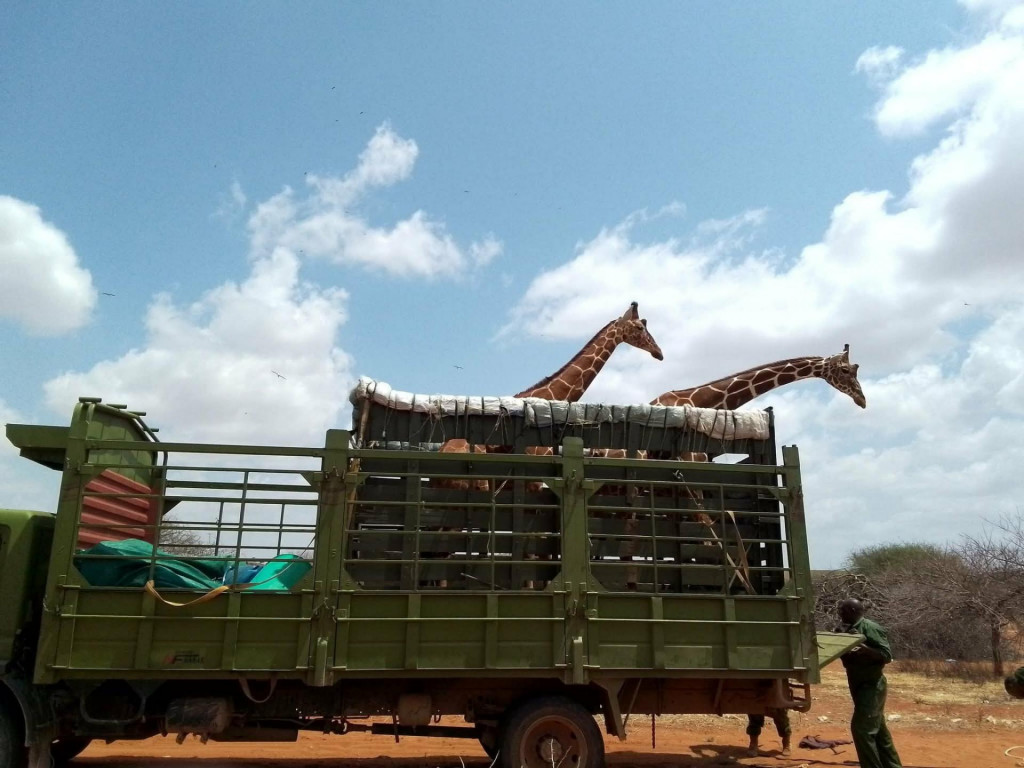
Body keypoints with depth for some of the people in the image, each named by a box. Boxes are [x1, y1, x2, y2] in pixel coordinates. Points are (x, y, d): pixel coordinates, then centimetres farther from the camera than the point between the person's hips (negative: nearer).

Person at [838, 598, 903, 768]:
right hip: (861, 686, 9)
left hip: (871, 686, -9)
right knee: (878, 729, 15)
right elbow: (849, 659, 16)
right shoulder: (850, 630, 10)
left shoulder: (870, 628, -16)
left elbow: (887, 655, -19)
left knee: (861, 727, -11)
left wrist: (865, 649, -32)